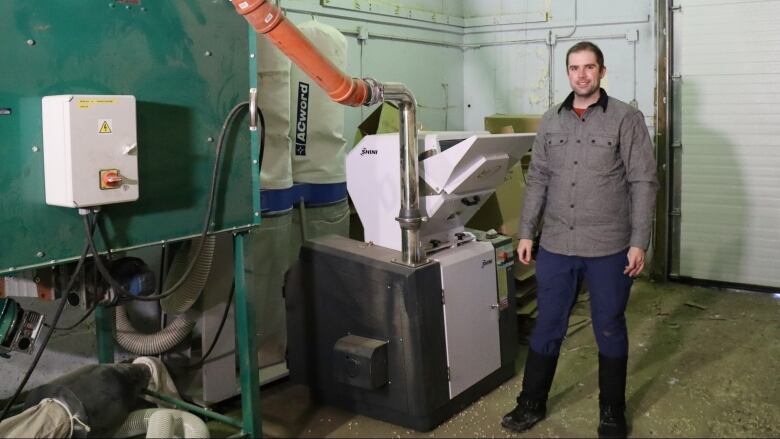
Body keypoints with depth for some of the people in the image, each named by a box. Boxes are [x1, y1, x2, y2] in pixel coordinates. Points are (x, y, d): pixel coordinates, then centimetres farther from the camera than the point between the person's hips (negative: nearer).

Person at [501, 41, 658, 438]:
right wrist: (526, 232, 6)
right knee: (546, 327, 12)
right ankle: (531, 403, 27)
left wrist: (639, 242, -11)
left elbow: (643, 183, -7)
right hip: (555, 246, 3)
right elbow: (537, 180, 11)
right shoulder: (550, 121, 7)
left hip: (609, 248, -3)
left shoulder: (627, 118, -5)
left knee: (610, 330, 10)